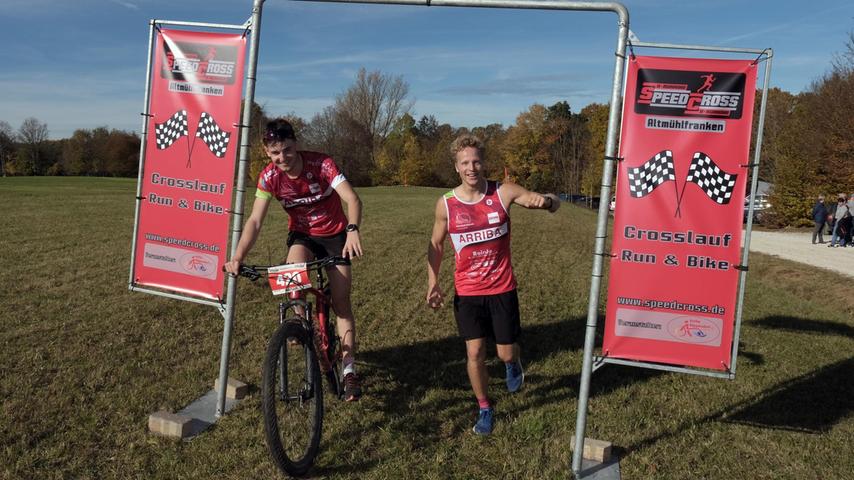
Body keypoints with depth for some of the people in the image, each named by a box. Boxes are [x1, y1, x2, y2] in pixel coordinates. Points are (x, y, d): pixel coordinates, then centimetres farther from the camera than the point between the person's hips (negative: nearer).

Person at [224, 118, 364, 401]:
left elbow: (352, 199, -33)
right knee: (295, 265, -34)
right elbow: (255, 221, -21)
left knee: (341, 302, -6)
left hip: (335, 234, -1)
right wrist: (238, 257, -35)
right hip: (302, 235, 1)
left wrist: (352, 230, -53)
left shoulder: (321, 164, -24)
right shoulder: (269, 177, -17)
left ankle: (349, 371, 2)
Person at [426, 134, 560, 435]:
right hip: (467, 292, 1)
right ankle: (484, 409, 24)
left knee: (506, 353, 5)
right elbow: (436, 244, 8)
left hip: (502, 289, 0)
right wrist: (433, 282, -2)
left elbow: (554, 203, -9)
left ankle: (512, 365, 45)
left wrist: (545, 200, -34)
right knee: (475, 353, 0)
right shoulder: (446, 204, -6)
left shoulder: (504, 193, -10)